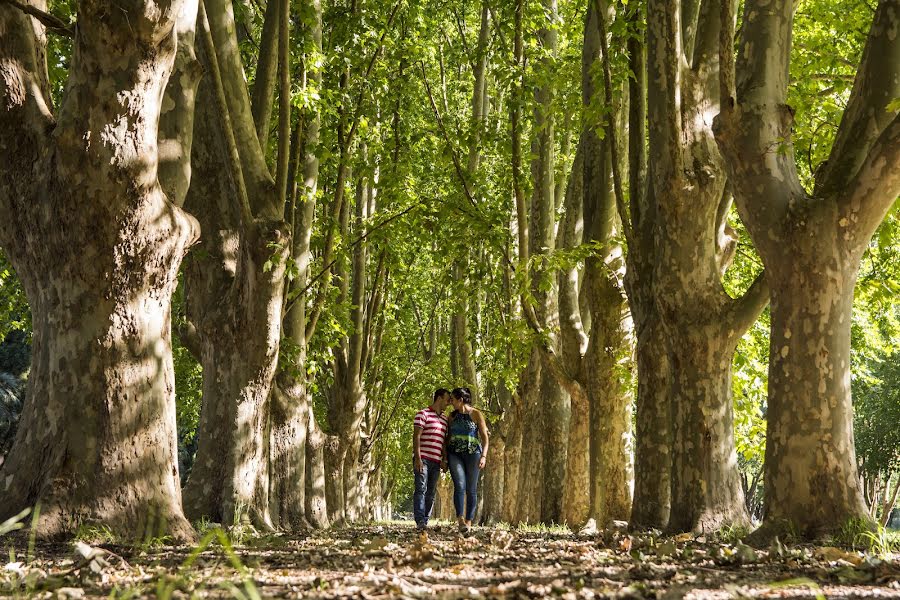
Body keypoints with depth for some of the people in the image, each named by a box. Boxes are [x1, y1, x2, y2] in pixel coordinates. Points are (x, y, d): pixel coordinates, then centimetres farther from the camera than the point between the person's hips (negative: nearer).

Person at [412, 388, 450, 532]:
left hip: (436, 461, 7)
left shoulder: (444, 419, 20)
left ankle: (425, 522, 6)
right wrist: (418, 458, -17)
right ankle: (420, 521, -24)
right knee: (421, 489, -15)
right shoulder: (423, 414, -2)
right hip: (423, 459, -7)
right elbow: (416, 437, -9)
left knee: (431, 493, 4)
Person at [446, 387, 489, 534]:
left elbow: (485, 437, -1)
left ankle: (469, 522, 7)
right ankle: (461, 521, -26)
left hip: (472, 453, -2)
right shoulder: (452, 415, 14)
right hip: (455, 454, 2)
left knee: (471, 489, 1)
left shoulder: (476, 414, 1)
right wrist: (444, 456, 15)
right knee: (459, 486, -16)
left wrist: (484, 456, -12)